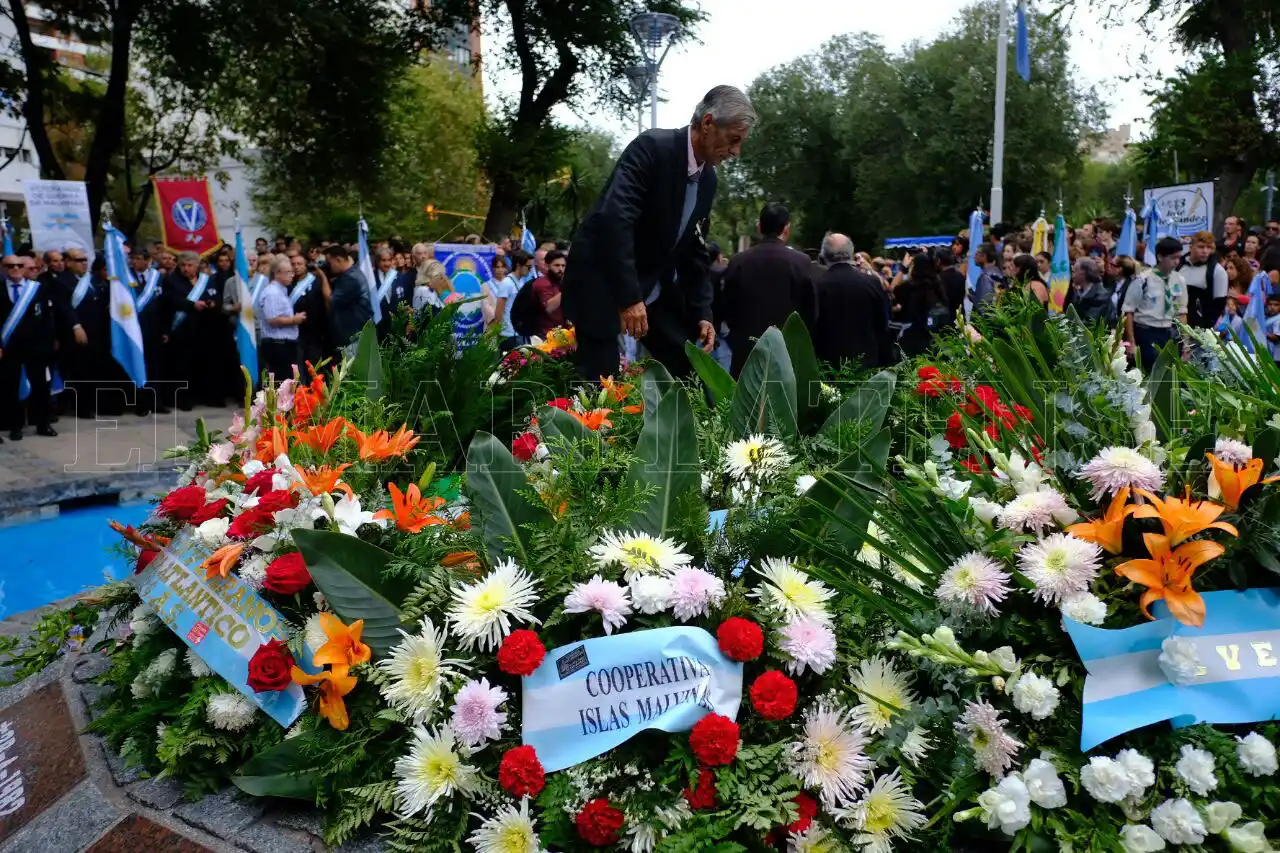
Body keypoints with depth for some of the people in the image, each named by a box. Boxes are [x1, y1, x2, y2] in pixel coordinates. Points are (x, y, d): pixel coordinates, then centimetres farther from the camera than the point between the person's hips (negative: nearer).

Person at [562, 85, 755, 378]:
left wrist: (702, 313, 4)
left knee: (689, 369, 7)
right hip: (602, 279, -8)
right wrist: (628, 296, -34)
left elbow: (695, 250, 12)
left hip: (656, 287, 8)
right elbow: (615, 218, -31)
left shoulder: (707, 178, 5)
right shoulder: (652, 147, -19)